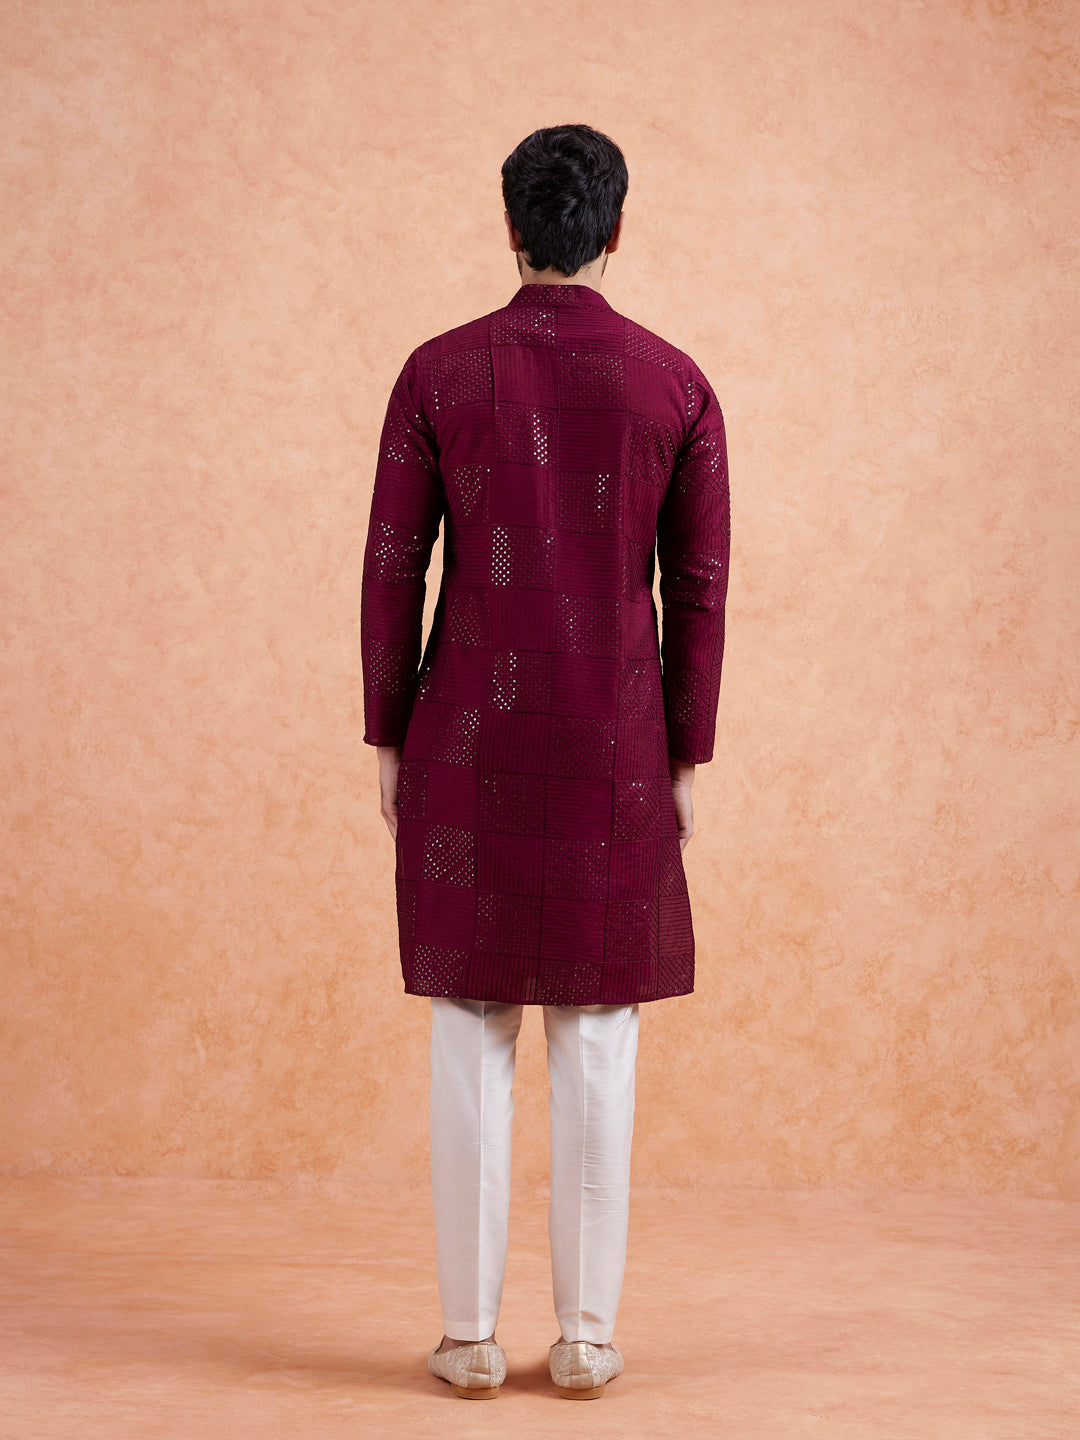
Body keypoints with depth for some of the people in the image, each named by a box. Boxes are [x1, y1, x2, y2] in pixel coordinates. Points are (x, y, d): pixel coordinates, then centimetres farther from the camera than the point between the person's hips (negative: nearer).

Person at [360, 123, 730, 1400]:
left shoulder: (437, 372, -3)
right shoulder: (677, 383, -1)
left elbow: (393, 568, -2)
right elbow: (699, 588, 0)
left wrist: (388, 739, 7)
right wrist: (685, 757, 9)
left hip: (468, 742, 0)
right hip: (613, 753, 1)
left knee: (471, 1034, 6)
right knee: (598, 1037, 7)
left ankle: (469, 1334, 11)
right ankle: (588, 1337, 11)